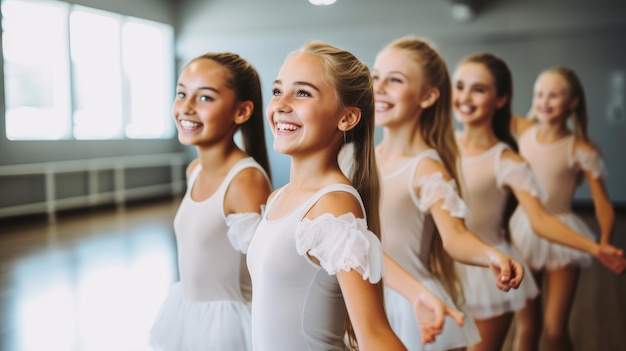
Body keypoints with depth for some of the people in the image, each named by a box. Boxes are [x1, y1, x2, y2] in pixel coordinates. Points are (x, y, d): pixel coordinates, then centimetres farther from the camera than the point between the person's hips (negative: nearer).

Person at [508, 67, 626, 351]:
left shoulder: (581, 151, -14)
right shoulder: (524, 130, -3)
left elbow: (603, 205, -14)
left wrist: (602, 245, -32)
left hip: (562, 237, -3)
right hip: (523, 232, 3)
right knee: (527, 326, 12)